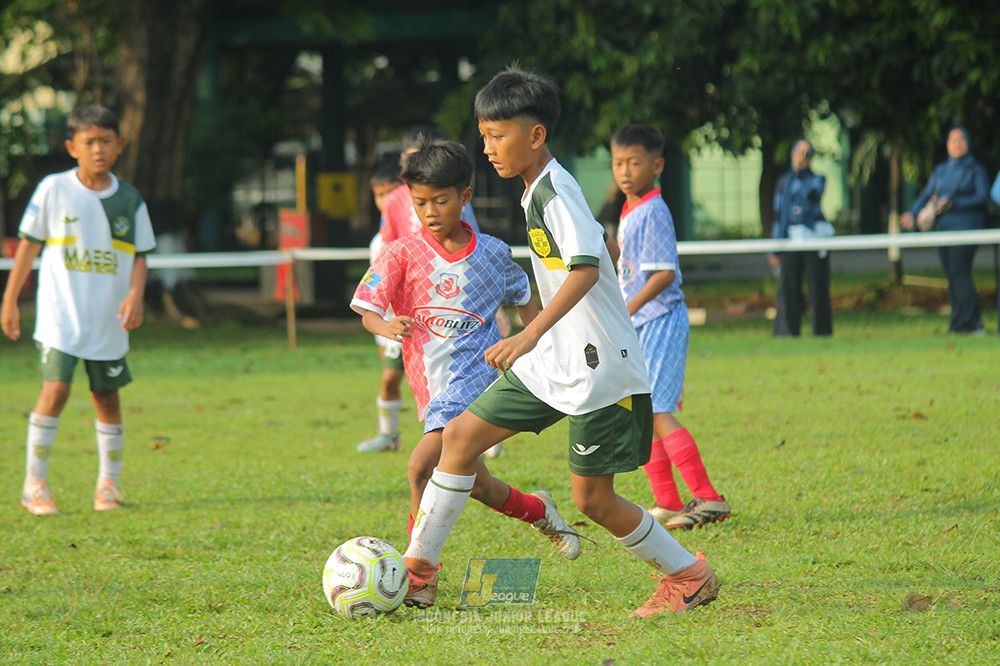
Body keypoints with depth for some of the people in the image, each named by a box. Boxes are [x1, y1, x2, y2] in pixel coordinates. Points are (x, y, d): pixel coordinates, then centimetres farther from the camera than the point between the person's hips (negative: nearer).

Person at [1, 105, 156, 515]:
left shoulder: (129, 200, 4)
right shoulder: (54, 190, -3)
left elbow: (139, 256, 8)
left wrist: (135, 295, -11)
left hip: (109, 320, 3)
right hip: (60, 315, -3)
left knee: (106, 396, 8)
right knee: (55, 391, -14)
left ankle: (108, 485, 22)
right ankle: (34, 484, -5)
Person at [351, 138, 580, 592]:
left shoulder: (492, 254, 3)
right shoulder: (400, 255, -1)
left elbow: (522, 298, 22)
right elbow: (368, 312, -8)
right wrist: (387, 327, -30)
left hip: (474, 376, -3)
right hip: (430, 384, 3)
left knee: (423, 465, -21)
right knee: (472, 483, 11)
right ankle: (537, 510, 39)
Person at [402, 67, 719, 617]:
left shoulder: (556, 192, -18)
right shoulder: (535, 192, 11)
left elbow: (585, 268, -32)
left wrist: (530, 335, -40)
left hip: (599, 366, -9)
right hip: (553, 362, 9)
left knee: (592, 498, -4)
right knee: (460, 435, 4)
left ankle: (689, 576, 14)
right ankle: (418, 570, 9)